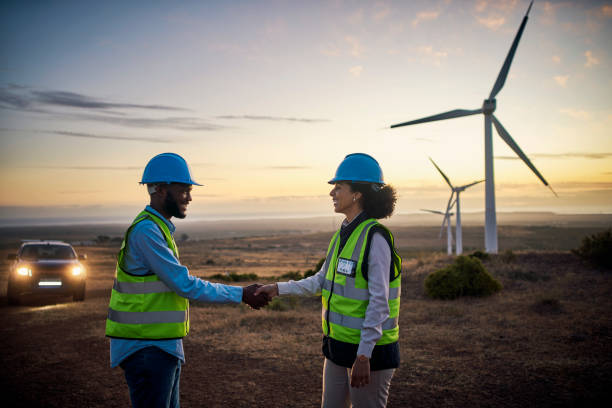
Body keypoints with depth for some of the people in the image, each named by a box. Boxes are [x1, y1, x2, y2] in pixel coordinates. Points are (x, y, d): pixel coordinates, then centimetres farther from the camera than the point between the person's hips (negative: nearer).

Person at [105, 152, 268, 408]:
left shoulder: (158, 229, 14)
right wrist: (240, 295, -13)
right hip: (146, 349, -10)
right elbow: (184, 285, -20)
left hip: (163, 347, 10)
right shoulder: (146, 230, -19)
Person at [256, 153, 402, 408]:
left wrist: (363, 355, -21)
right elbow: (321, 281, 15)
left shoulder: (375, 238, -18)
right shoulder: (343, 234, 8)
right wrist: (279, 288, 10)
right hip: (338, 343, 9)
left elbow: (379, 302, -20)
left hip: (369, 349, -8)